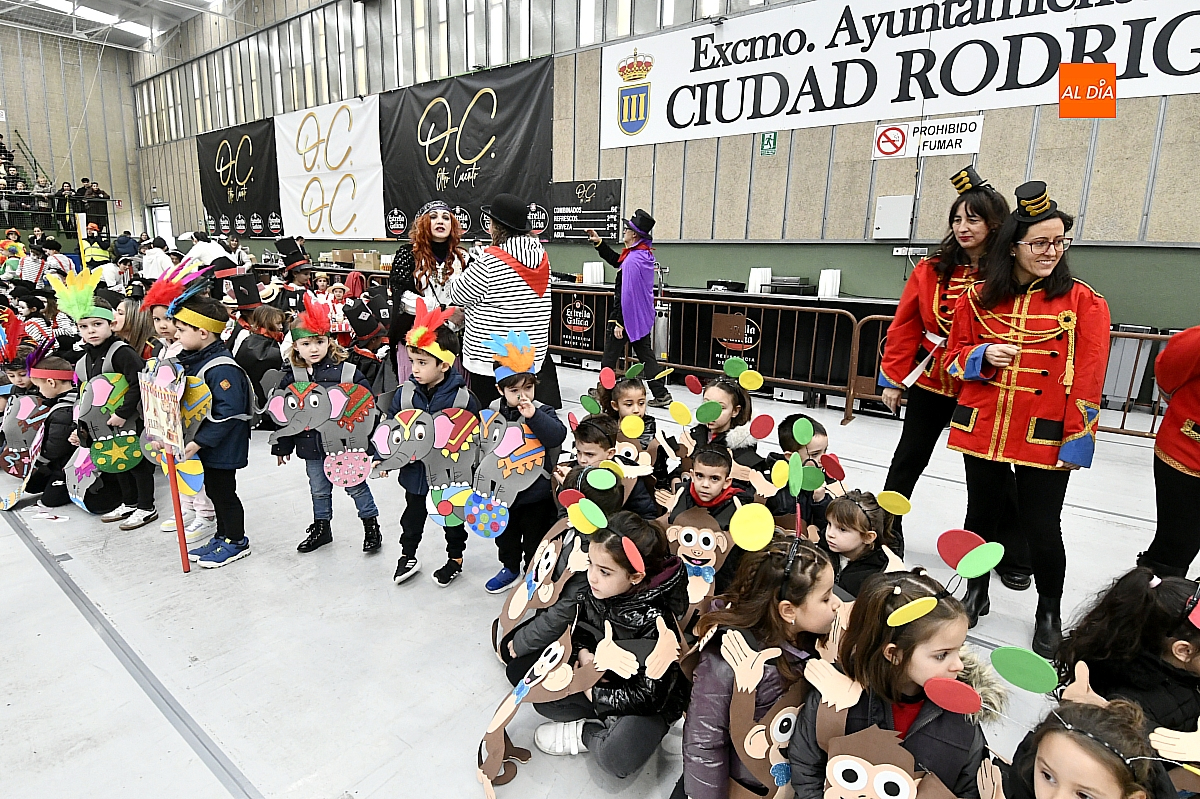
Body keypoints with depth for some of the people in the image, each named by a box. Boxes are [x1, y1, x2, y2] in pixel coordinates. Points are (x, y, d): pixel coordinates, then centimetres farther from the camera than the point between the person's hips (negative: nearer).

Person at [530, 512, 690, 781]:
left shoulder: (655, 622, -32)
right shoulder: (597, 589, -17)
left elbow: (650, 695, -25)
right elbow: (581, 630, 5)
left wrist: (593, 694, -17)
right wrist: (584, 654, -17)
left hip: (651, 702, -6)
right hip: (602, 678, 6)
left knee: (616, 759, -30)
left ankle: (584, 733, -1)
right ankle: (608, 722, -3)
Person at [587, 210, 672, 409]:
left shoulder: (632, 260, -22)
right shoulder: (646, 254, 8)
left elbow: (624, 293, -24)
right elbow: (617, 262, 22)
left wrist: (619, 322, -22)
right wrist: (599, 242, 21)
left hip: (627, 316, -9)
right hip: (642, 317, 9)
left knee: (609, 357, 8)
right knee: (646, 356, 11)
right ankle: (661, 394, 8)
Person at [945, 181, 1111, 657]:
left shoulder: (1083, 302, -2)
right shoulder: (978, 298, 4)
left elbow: (1088, 380, -5)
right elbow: (955, 355, 12)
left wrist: (1078, 441, -9)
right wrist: (983, 357, -10)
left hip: (1045, 438, -2)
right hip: (982, 429, 2)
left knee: (1040, 527, 5)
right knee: (981, 514, 14)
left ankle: (1050, 614, 29)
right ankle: (976, 592, 35)